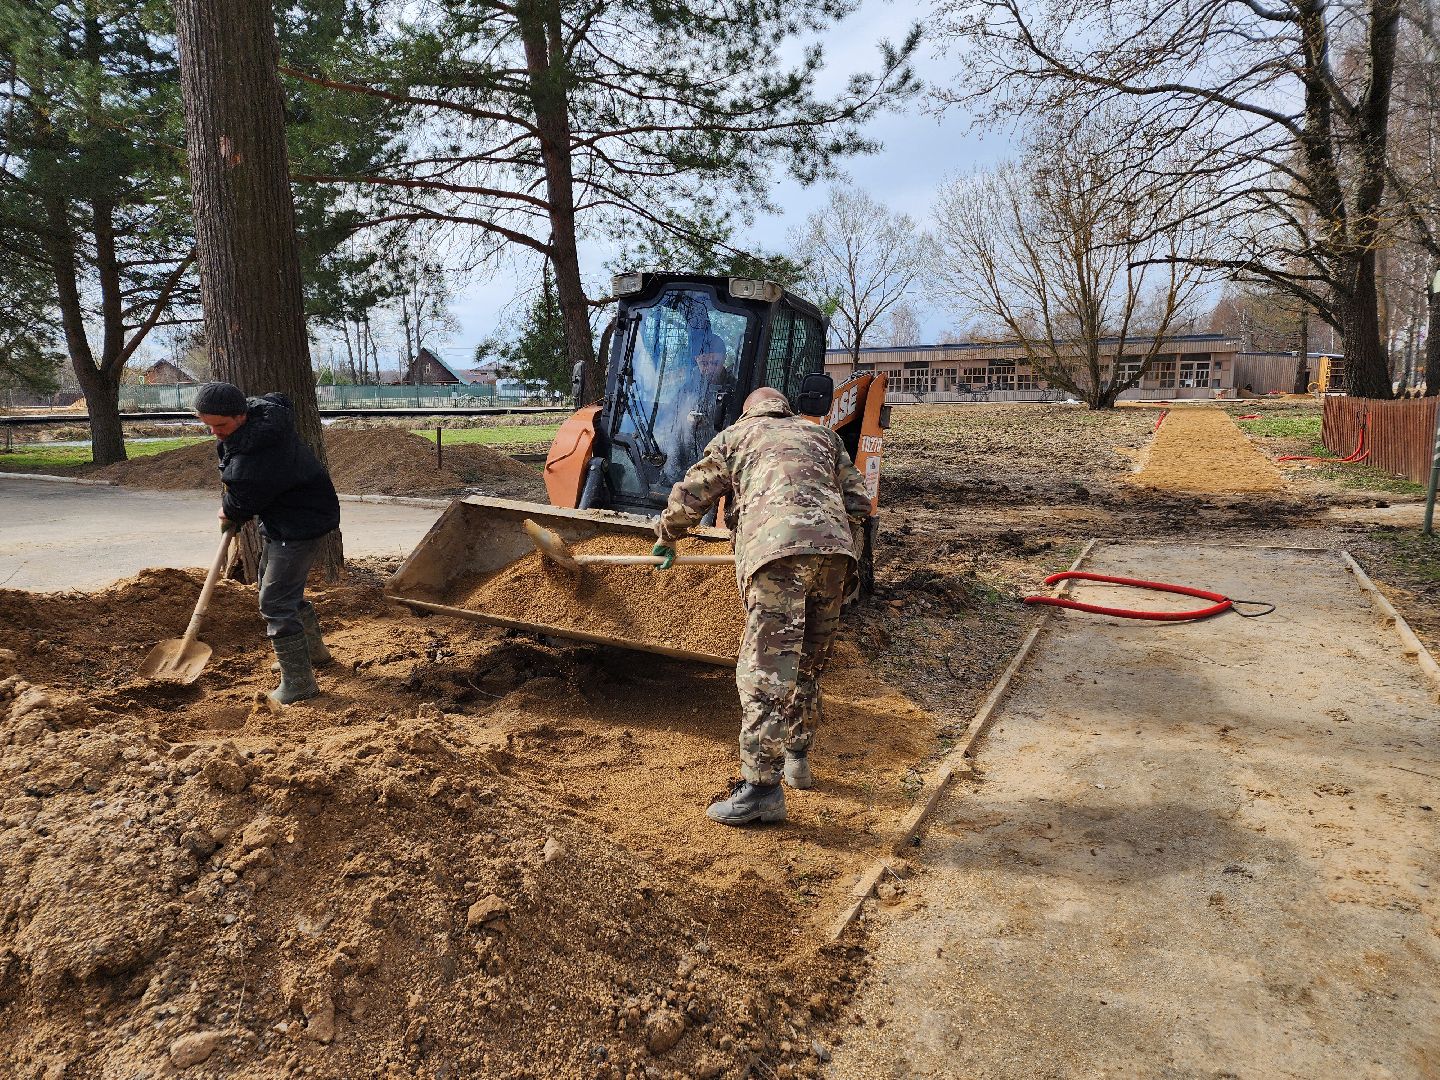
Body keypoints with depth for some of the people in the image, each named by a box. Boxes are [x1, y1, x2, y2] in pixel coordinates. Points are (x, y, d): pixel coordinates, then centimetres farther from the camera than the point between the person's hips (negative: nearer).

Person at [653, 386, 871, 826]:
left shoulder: (735, 435, 25)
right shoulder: (823, 435, 33)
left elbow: (689, 496, 24)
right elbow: (858, 504, 23)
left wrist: (666, 538, 42)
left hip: (776, 547, -5)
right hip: (834, 549, 5)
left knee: (765, 670, -7)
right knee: (808, 664, 19)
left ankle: (762, 788, -9)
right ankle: (797, 758, 31)